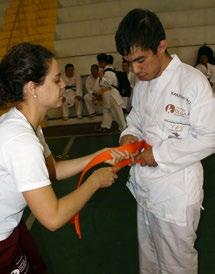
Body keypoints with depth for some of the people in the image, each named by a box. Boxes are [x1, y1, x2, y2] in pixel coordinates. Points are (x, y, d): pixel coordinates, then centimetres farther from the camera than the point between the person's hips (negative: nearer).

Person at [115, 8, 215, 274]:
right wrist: (129, 135, -7)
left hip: (176, 193, -6)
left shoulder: (192, 81, -18)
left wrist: (160, 154, -18)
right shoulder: (141, 84, 5)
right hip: (145, 188, 7)